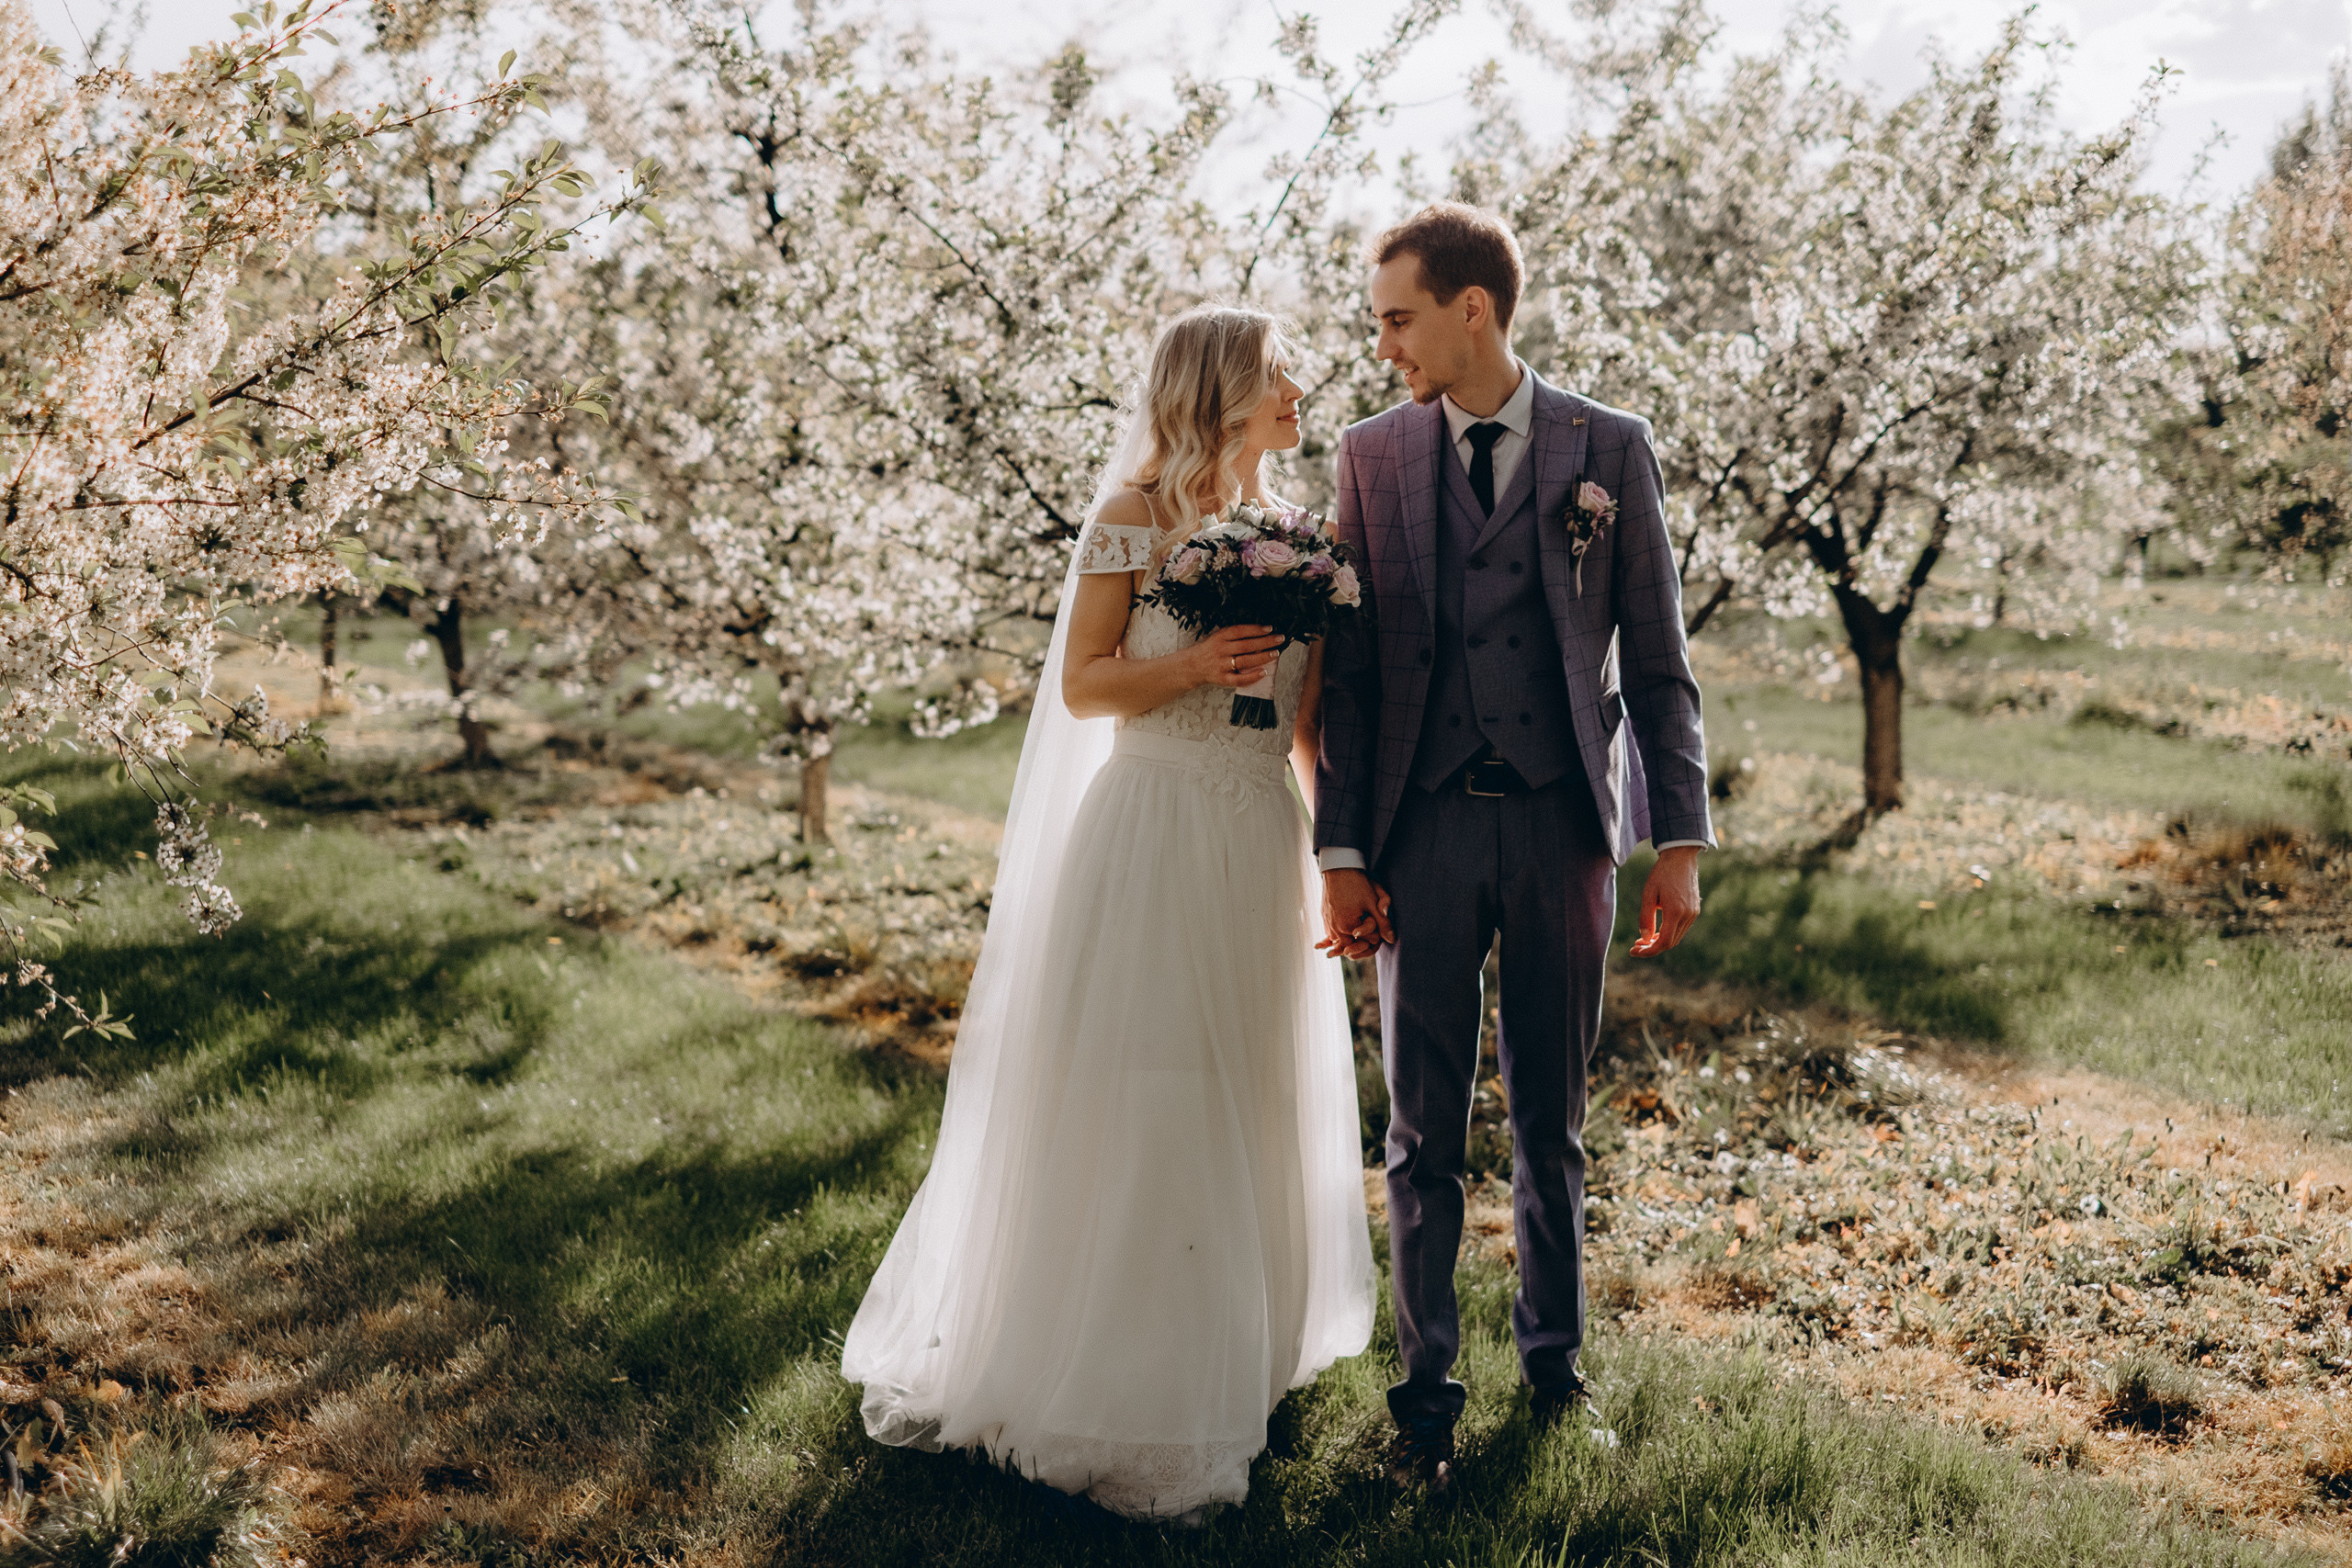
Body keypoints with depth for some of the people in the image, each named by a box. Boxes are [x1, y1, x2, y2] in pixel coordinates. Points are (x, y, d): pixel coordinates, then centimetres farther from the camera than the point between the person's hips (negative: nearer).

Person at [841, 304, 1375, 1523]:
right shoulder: (1137, 514, -5)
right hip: (1157, 838, -6)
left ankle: (1236, 1355, 25)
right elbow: (1084, 688, -5)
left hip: (1261, 843, 6)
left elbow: (1310, 710, 13)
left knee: (1249, 1102, 11)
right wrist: (1193, 664, -20)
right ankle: (1117, 1389, 9)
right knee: (1139, 1112, -2)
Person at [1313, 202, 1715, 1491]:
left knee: (1553, 1124, 10)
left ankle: (1555, 1361, 27)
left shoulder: (1609, 451, 2)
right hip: (1425, 824, 1)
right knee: (1424, 1130, 4)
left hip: (1564, 819, 0)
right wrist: (1342, 855, -1)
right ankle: (1426, 1390, 15)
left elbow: (1656, 659, 4)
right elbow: (1350, 668, 5)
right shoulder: (1372, 455, 5)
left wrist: (1678, 839, -2)